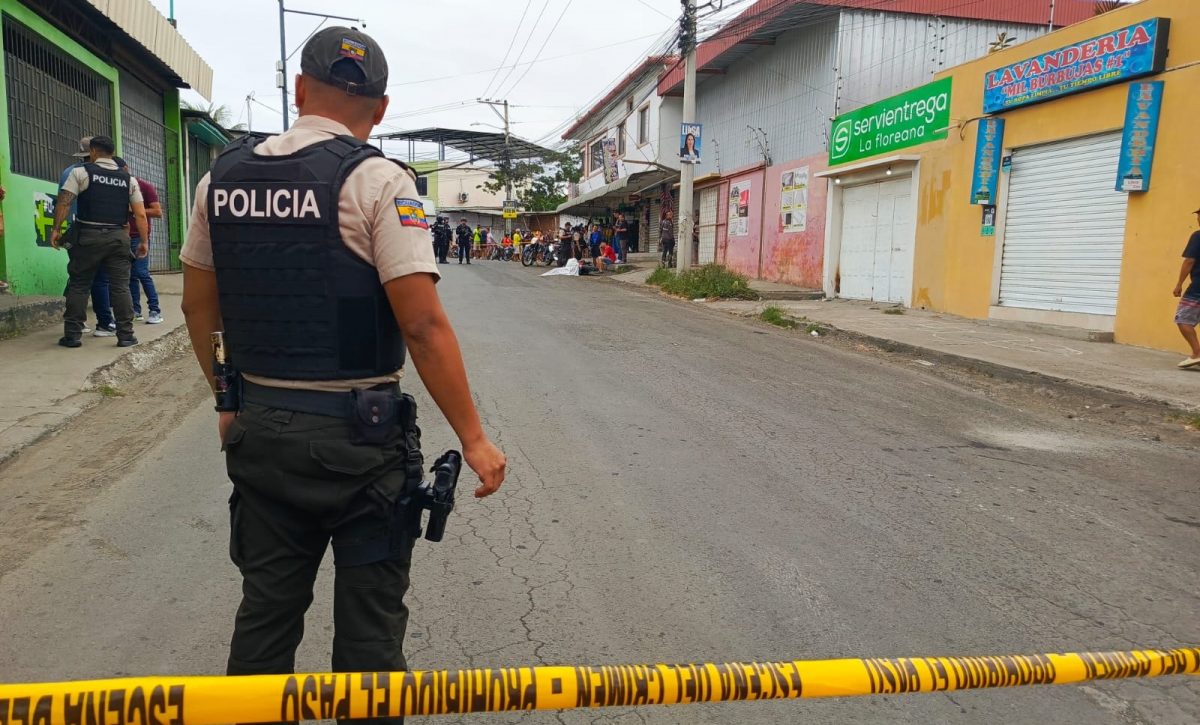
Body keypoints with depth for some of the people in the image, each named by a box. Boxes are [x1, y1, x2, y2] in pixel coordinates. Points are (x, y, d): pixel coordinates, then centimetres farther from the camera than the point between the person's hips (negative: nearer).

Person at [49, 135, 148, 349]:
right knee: (120, 287, 4)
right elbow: (140, 214, 3)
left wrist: (56, 229, -3)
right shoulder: (128, 179, 8)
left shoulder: (81, 172, 0)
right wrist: (144, 242, 7)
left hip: (87, 235, -2)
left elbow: (64, 202, -8)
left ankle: (72, 335, 9)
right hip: (118, 236, 2)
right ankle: (126, 335, 3)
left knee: (79, 285, 6)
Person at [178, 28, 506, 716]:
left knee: (266, 609, 19)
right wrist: (473, 438, -12)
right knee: (369, 623, 9)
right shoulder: (378, 181, -12)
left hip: (258, 428, 5)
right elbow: (424, 326, -18)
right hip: (358, 435, -5)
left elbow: (199, 306, 12)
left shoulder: (222, 177, 5)